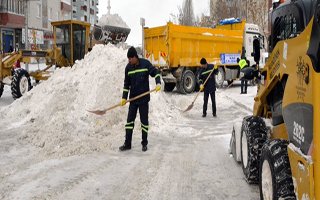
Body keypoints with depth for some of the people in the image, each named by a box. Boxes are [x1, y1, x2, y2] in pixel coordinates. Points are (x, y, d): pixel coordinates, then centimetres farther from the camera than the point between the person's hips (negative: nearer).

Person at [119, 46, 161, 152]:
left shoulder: (145, 63, -9)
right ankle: (127, 144, 11)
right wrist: (124, 97, 4)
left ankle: (144, 143, 17)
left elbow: (155, 72, -3)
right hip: (133, 98, 3)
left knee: (144, 120, 5)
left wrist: (158, 83, -20)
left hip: (144, 98, -3)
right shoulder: (128, 67, 2)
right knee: (130, 120, 3)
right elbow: (126, 83, 7)